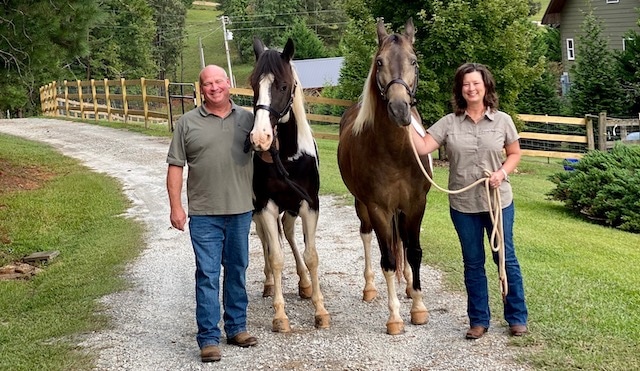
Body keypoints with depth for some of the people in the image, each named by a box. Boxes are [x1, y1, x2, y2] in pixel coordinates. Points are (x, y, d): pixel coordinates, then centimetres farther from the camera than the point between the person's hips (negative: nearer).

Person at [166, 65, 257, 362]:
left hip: (241, 210, 3)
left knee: (237, 271, 13)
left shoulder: (247, 119, 5)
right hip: (204, 214, -2)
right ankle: (209, 338, 4)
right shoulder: (188, 123, 0)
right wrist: (175, 206, -7)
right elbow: (175, 166, -1)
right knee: (207, 275, -2)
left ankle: (236, 328, 26)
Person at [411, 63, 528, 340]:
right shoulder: (449, 123, -3)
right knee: (473, 263, 11)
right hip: (463, 205, 1)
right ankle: (479, 319, 23)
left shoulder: (502, 120, -3)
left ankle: (517, 317, 23)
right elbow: (422, 148, -11)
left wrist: (503, 172, -12)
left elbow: (515, 153, 6)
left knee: (506, 259, 8)